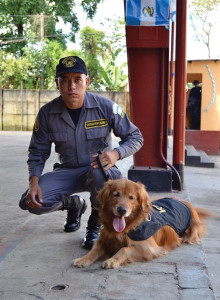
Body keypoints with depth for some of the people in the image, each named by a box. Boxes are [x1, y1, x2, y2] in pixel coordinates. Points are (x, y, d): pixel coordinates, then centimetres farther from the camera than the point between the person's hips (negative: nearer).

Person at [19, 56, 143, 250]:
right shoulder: (47, 113, -7)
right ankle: (74, 204, 14)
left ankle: (95, 225, -10)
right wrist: (34, 182, -16)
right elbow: (38, 152, 2)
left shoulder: (106, 107, -13)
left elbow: (135, 137, -5)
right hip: (67, 172, 3)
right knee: (30, 202, -21)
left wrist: (116, 153, -26)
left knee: (102, 172, -41)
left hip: (99, 170, -2)